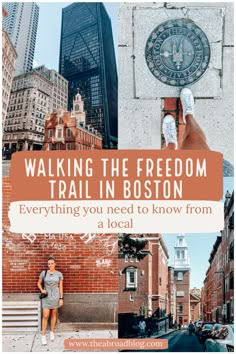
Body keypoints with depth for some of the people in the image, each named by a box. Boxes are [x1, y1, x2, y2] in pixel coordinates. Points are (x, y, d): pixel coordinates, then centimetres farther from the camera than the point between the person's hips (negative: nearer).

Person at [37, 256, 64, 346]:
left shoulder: (59, 274, -5)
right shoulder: (43, 273, -6)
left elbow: (61, 287, -1)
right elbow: (39, 283, 7)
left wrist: (61, 298, -3)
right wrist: (41, 290, -12)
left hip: (55, 297, 1)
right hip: (46, 297, -1)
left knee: (53, 314, 12)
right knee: (45, 316, -5)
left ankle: (52, 332, 28)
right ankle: (43, 336, 2)